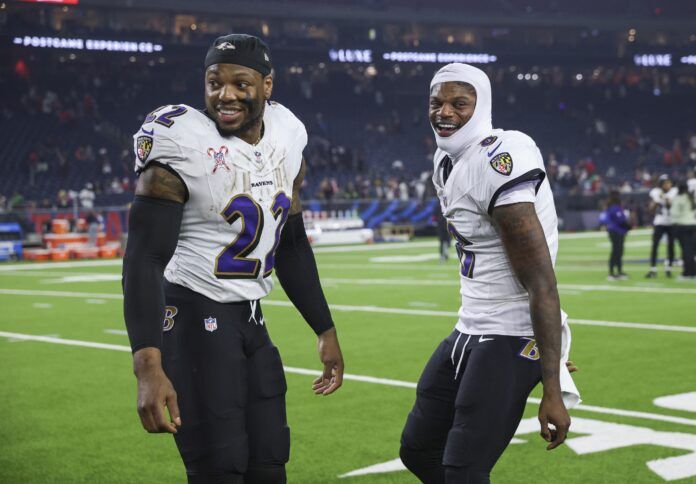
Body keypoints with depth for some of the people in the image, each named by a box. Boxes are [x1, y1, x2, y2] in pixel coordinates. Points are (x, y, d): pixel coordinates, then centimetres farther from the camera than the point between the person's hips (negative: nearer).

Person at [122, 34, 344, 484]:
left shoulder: (286, 137, 3)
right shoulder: (181, 146, -17)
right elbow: (145, 260, -21)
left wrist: (326, 331, 17)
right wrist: (149, 369, -31)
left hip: (250, 319, 7)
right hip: (193, 314, -7)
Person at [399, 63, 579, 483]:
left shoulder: (497, 162, -22)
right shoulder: (448, 162, 8)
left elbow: (541, 284, -23)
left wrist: (552, 390, -24)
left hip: (509, 338, -10)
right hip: (471, 329, 10)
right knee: (419, 450, 17)